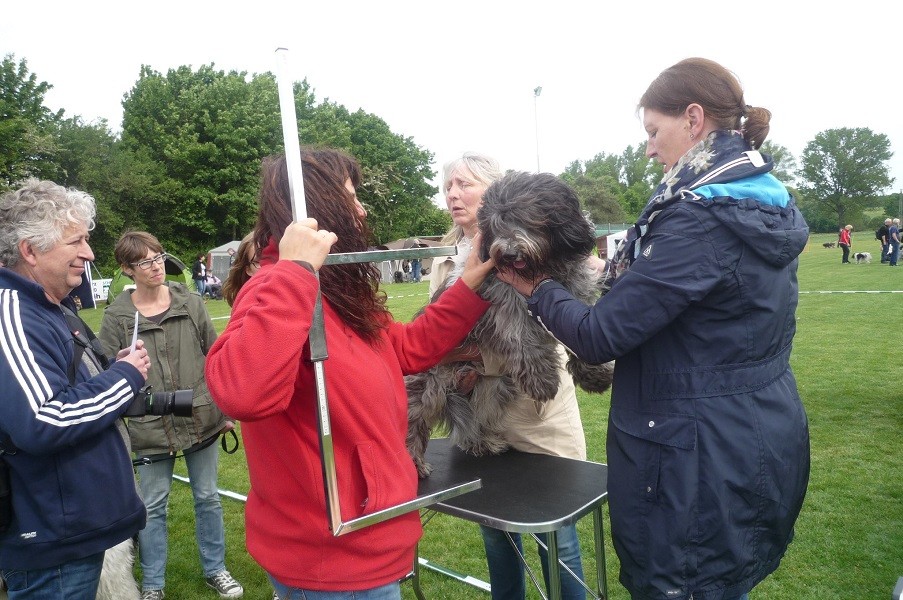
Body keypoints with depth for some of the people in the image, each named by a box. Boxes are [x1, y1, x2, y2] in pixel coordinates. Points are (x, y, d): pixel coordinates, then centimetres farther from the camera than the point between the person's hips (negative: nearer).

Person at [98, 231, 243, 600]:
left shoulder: (190, 303, -1)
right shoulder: (116, 317, -6)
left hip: (202, 420, 2)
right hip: (151, 429, -1)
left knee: (207, 498, 15)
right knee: (153, 507, 13)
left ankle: (215, 570, 34)